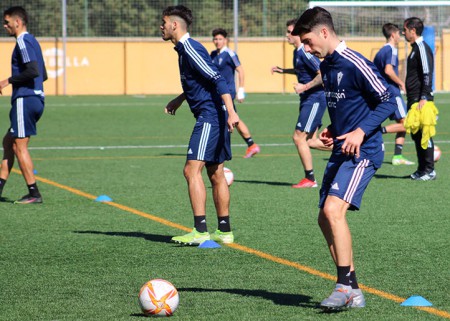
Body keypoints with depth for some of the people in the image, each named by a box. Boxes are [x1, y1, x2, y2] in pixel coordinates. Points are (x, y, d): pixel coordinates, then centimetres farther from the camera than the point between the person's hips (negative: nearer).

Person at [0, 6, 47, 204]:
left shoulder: (23, 41, -11)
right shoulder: (32, 41, 18)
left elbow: (33, 70, -23)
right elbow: (43, 75, 22)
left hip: (25, 99, -10)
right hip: (35, 98, 10)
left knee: (19, 146, -6)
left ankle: (34, 194, -5)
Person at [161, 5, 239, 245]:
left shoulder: (190, 49, -15)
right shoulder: (183, 49, 16)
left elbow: (217, 79, -23)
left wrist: (231, 111, -31)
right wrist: (179, 100, 35)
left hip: (210, 115, -11)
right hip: (213, 116, 11)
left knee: (192, 170, -14)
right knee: (216, 175, 13)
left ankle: (200, 231, -17)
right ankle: (224, 231, 18)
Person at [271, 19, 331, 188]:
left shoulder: (305, 52, -19)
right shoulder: (297, 52, 12)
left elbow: (323, 74, -24)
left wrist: (305, 87, -23)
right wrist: (284, 71, 22)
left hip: (315, 99, -10)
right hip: (308, 99, 10)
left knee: (299, 137, -8)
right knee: (310, 141, 11)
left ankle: (310, 179, 0)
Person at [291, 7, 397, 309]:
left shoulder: (355, 64, -15)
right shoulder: (326, 66, 13)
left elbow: (388, 100, -14)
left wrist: (361, 132, -22)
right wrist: (333, 130, 10)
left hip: (362, 152, -10)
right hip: (341, 151, 10)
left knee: (333, 210, -23)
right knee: (326, 218, 8)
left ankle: (346, 286, -17)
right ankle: (352, 293, 15)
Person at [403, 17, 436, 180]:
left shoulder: (422, 48, -12)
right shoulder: (415, 48, 17)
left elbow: (427, 73, -19)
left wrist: (424, 98, -24)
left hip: (421, 99, -10)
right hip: (413, 99, 10)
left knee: (424, 133, -7)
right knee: (416, 134, 12)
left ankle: (429, 170, -3)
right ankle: (422, 169, 17)